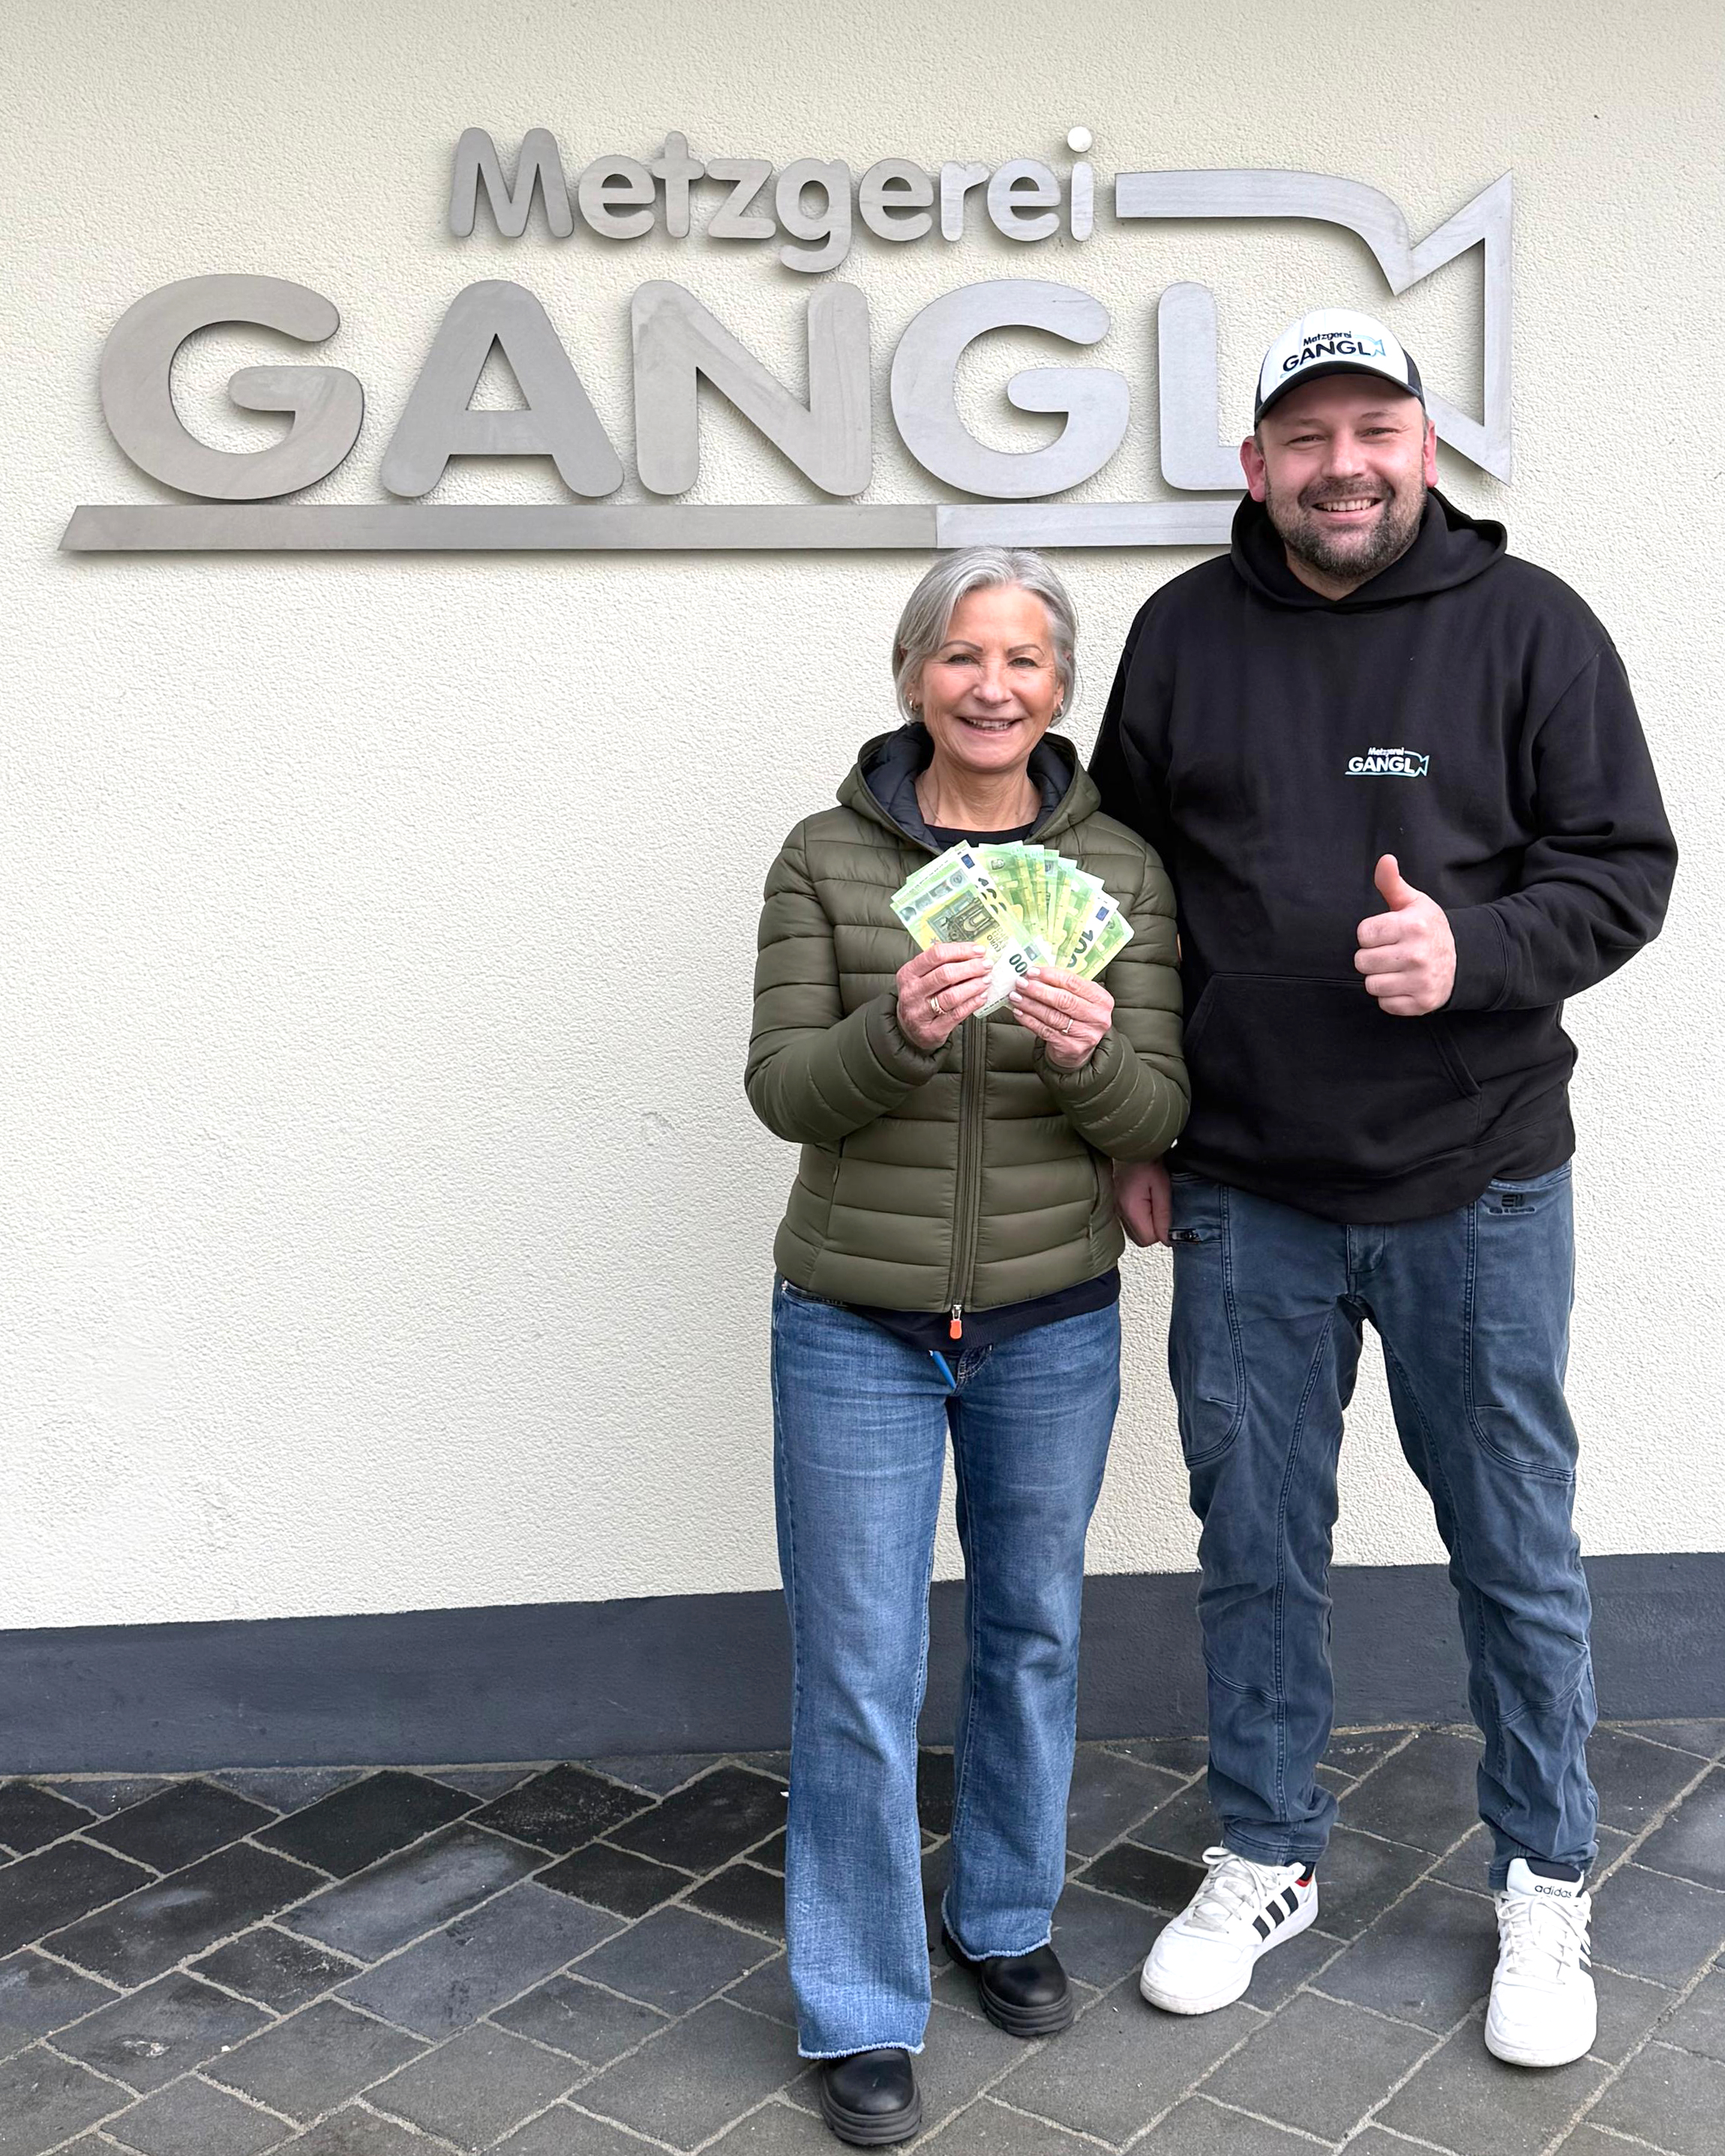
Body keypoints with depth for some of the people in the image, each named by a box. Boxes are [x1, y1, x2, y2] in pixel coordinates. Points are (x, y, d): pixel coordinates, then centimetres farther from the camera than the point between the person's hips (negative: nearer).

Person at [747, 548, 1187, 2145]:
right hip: (857, 1325, -2)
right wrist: (900, 1027, -32)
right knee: (859, 1671, 4)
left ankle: (1007, 1916, 42)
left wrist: (1086, 1053, -30)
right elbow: (784, 1089, -12)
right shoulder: (828, 858, -6)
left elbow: (1155, 1119, -7)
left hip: (1053, 1324, 2)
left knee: (1032, 1632, 18)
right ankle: (861, 2013, 22)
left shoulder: (1122, 869, -3)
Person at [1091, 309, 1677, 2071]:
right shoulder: (1183, 635, 3)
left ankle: (1543, 1887, 32)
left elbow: (1622, 869, -2)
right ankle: (1267, 1858, 34)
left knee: (1513, 1550, 11)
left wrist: (1473, 953, -21)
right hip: (1244, 1198, 2)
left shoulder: (1527, 626, -2)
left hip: (1475, 1193, -1)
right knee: (1255, 1546, 13)